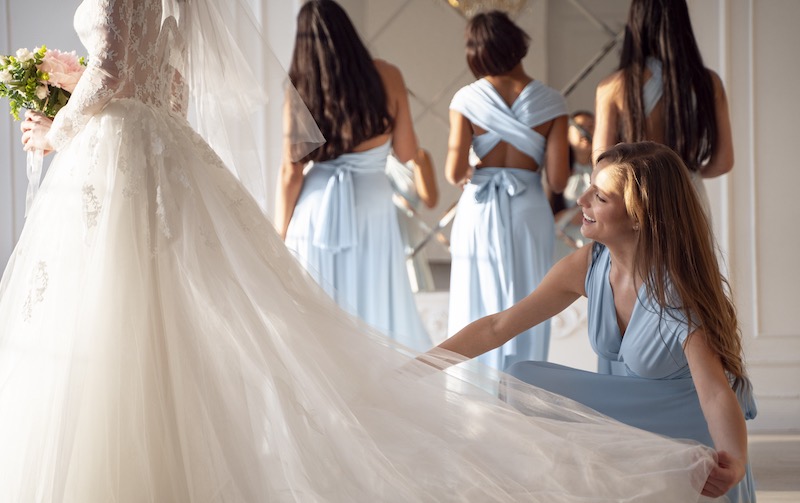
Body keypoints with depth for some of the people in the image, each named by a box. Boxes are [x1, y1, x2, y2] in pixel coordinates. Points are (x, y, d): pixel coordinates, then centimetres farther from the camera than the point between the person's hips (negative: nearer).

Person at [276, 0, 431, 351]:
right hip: (371, 206, 1)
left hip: (317, 208, -1)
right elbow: (406, 153, 3)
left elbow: (290, 173, -6)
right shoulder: (388, 77, -4)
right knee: (375, 310, 10)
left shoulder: (301, 89, -7)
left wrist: (280, 233, 4)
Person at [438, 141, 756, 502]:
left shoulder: (678, 291, -28)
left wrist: (733, 463, -57)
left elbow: (716, 393, -37)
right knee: (524, 381, -9)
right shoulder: (587, 266, -10)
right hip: (634, 419, 6)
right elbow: (498, 327, -2)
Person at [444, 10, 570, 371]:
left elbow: (454, 173, -10)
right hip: (530, 213, 0)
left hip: (480, 213, 0)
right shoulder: (550, 102, -6)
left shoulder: (466, 100, -6)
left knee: (475, 311, 9)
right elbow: (557, 180, -9)